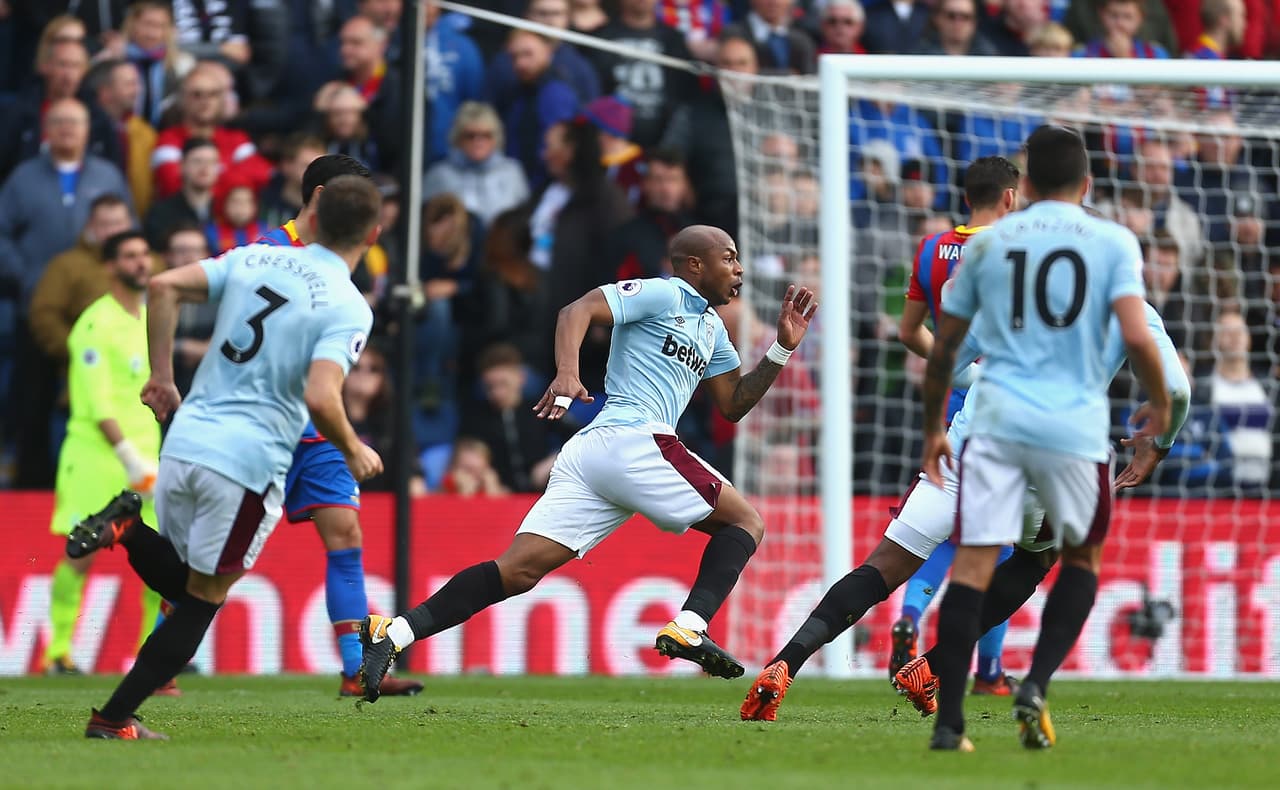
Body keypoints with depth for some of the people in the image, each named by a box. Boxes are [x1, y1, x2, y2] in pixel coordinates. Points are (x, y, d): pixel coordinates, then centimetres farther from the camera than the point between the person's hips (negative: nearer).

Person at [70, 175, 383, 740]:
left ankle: (128, 529, -9)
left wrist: (161, 376, 10)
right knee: (202, 602, 6)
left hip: (185, 440, 5)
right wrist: (355, 453, -2)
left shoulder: (253, 260, 9)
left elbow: (164, 287, 2)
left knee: (183, 583, 21)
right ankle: (113, 720, 1)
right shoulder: (349, 309, -8)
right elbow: (320, 398, -21)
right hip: (248, 462, -5)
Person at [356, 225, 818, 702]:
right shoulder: (660, 295, 2)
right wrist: (567, 374, -27)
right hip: (634, 441, -9)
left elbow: (734, 405, 31)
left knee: (519, 570, -5)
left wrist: (783, 349, 23)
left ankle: (396, 632, -18)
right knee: (746, 523, 1)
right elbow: (578, 312, -10)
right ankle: (689, 627, -19)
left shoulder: (712, 330, 30)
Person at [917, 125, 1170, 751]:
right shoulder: (1112, 242, 3)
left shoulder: (987, 243, 10)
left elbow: (943, 350, 15)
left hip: (996, 421, 1)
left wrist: (933, 429, 28)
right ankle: (1037, 684, 1)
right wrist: (1160, 406, 9)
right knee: (1082, 558, 19)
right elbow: (1136, 337, -9)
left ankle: (948, 721, -12)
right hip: (1076, 428, -1)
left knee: (972, 564, -3)